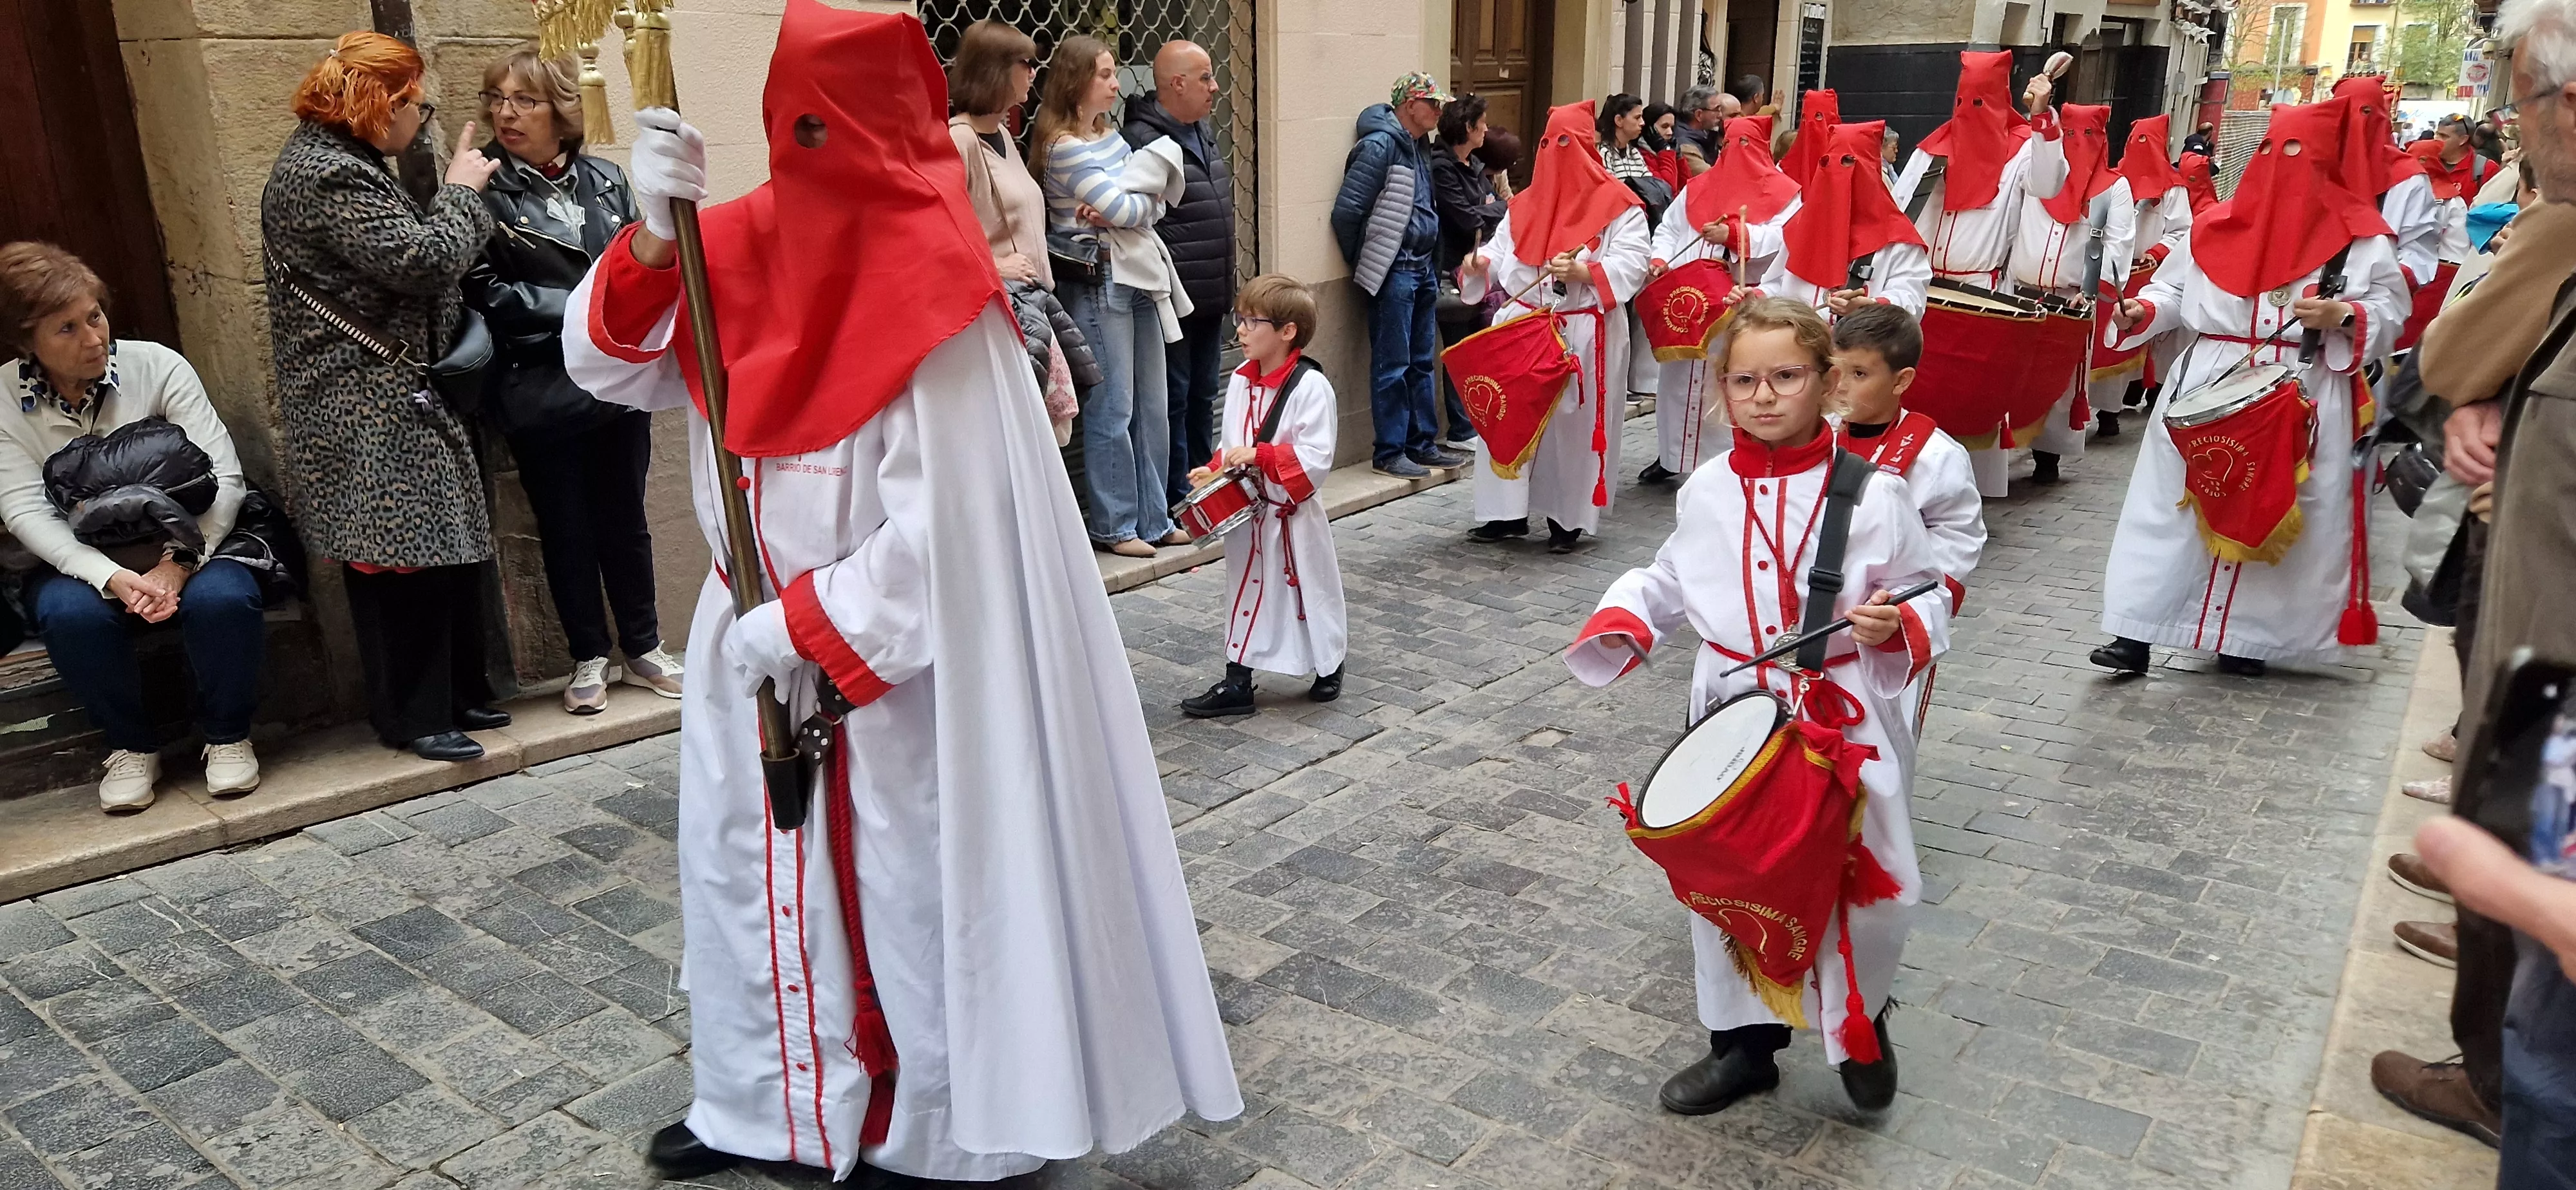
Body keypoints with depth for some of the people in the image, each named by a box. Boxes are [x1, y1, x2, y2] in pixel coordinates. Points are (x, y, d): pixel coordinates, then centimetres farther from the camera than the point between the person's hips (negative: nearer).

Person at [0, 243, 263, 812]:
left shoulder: (157, 366, -8)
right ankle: (132, 745, -5)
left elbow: (223, 477, -12)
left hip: (182, 546, -1)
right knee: (71, 614, -32)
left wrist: (180, 562, -27)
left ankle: (227, 735, -6)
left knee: (221, 597, -32)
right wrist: (112, 578, -30)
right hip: (81, 562, 1)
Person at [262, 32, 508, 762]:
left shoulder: (332, 162, 19)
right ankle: (414, 717, 4)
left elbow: (398, 259, 23)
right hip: (369, 409, -11)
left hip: (394, 398, 11)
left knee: (441, 549, 12)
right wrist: (461, 192, -8)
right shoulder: (327, 175, -16)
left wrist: (452, 194, 14)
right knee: (401, 557, -5)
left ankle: (456, 693, 20)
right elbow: (422, 261, -21)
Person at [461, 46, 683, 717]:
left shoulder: (605, 179, 6)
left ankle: (644, 650, 26)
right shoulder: (484, 190, -5)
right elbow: (488, 295, -11)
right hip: (542, 393, -3)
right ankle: (589, 660, 22)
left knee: (625, 519, 12)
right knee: (567, 528, 8)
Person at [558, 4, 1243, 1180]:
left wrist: (803, 627, -18)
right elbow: (606, 364, -1)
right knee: (745, 869, 19)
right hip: (759, 637, 7)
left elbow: (941, 526, -22)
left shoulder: (929, 292, -21)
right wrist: (652, 234, -17)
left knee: (911, 896, 7)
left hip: (894, 662, -7)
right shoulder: (750, 243, -2)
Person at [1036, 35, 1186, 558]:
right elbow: (1124, 210, -16)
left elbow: (1154, 207, 8)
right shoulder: (1064, 147, -11)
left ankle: (1153, 519, 20)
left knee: (1153, 406, 11)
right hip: (1097, 284, -8)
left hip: (1137, 279, 8)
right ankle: (1113, 526, 8)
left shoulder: (1111, 135, 14)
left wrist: (1122, 209, -12)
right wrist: (1145, 201, 5)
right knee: (1113, 410, -3)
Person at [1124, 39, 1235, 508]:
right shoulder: (1143, 140, -15)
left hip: (1211, 297, 9)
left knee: (1203, 397, 17)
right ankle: (1178, 502, 9)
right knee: (1174, 399, 0)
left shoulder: (1204, 132, 14)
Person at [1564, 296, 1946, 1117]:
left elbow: (1924, 594, -3)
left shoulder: (1872, 494, -10)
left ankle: (1860, 1020, 38)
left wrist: (1897, 627, -24)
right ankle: (1744, 1042, 34)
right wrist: (1622, 624, -4)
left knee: (1857, 885, 5)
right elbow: (1672, 581, 13)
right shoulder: (1706, 493, 0)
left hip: (1844, 722, -3)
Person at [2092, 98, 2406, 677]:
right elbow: (2175, 289, 11)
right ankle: (2137, 633, 0)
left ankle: (2249, 638, 16)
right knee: (2169, 509, -3)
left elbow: (2390, 308, 4)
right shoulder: (2220, 226, 7)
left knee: (2277, 515, 3)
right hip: (2207, 388, 2)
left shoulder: (2358, 234, 1)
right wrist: (2140, 311, -8)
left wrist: (2344, 317, -15)